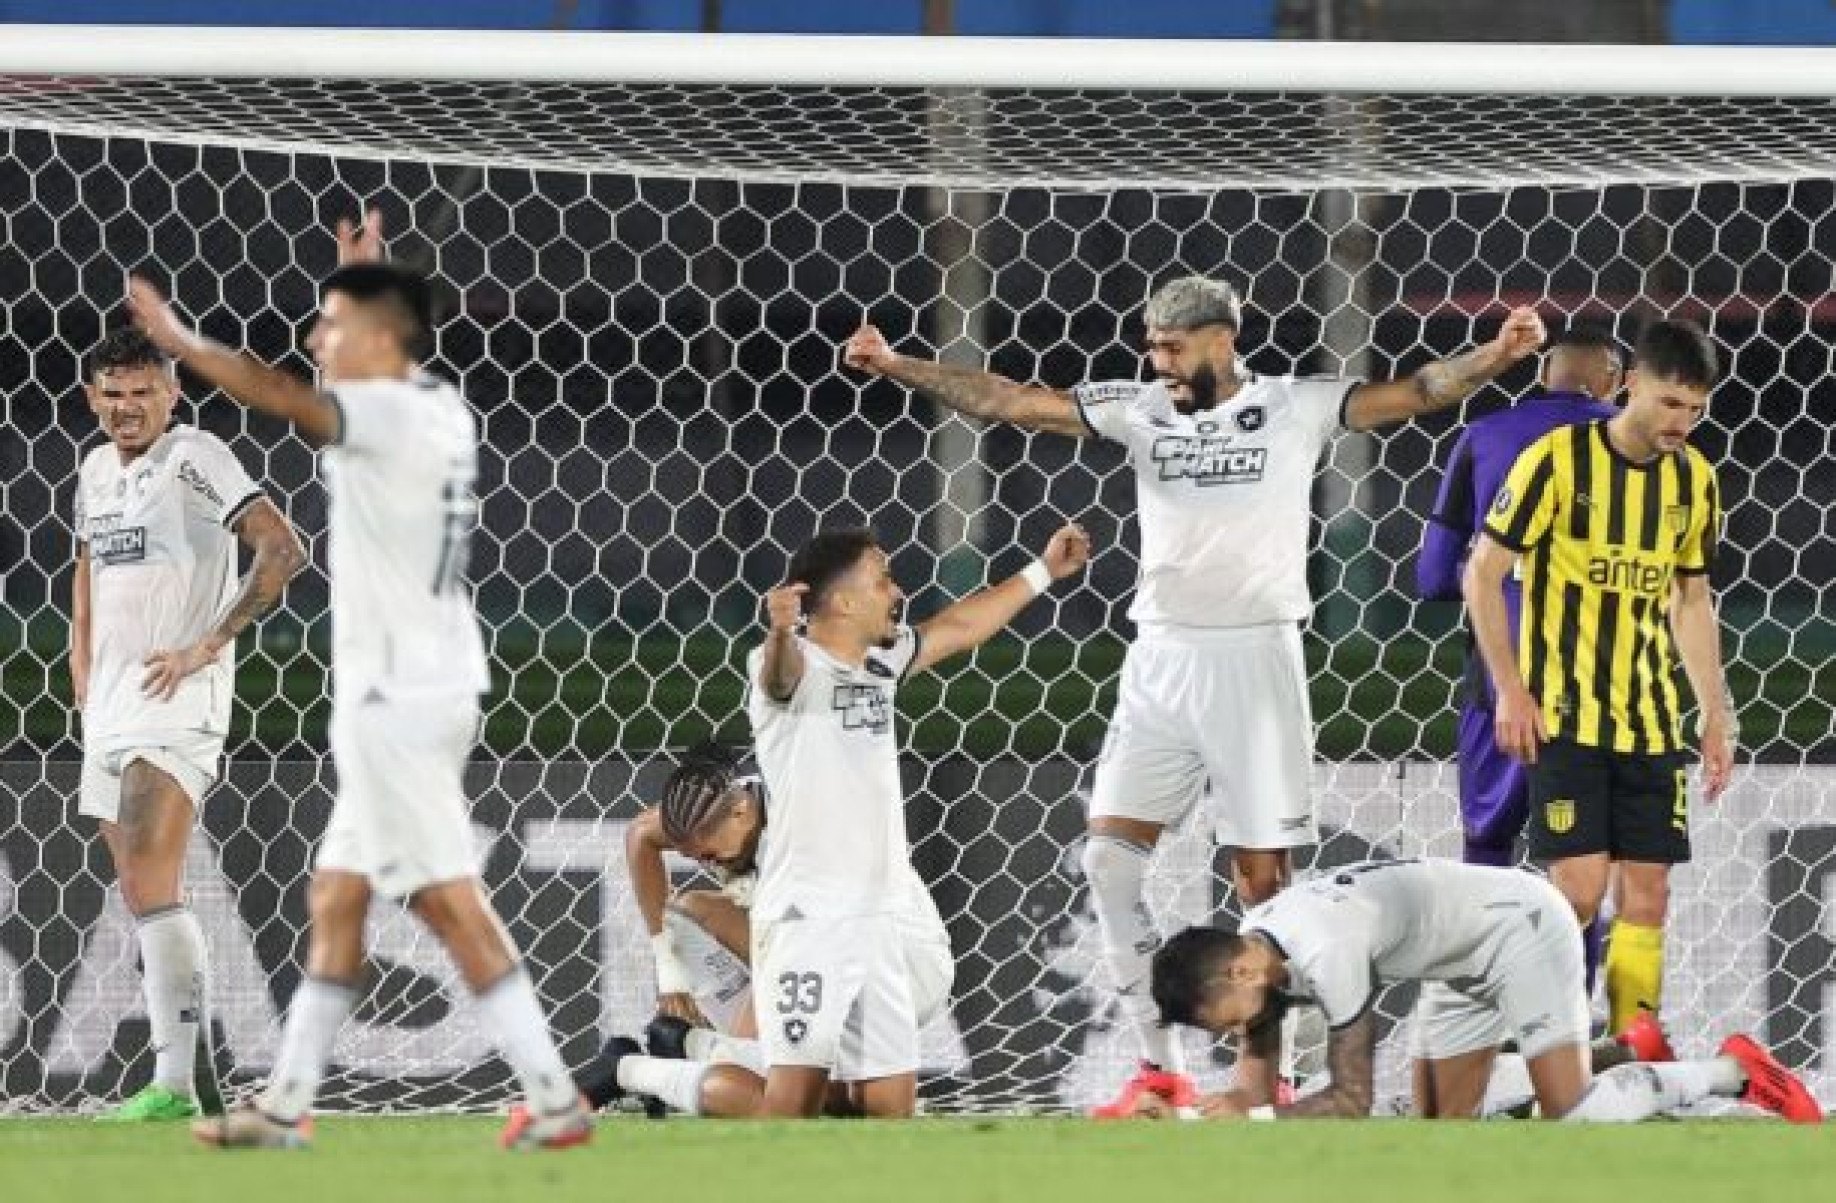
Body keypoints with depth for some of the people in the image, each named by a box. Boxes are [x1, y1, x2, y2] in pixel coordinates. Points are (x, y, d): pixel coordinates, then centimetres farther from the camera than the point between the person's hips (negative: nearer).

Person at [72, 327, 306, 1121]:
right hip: (110, 712, 9)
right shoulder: (97, 472, 16)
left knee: (150, 890, -18)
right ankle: (198, 1076, 15)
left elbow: (283, 551, -17)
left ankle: (173, 1085, -21)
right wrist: (82, 669, 23)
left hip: (176, 703, -9)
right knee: (149, 903, 10)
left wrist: (207, 645, -17)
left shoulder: (193, 458, -9)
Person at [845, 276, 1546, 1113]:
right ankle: (1159, 1067, 2)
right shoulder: (1140, 410, 6)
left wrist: (1497, 356, -26)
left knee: (1262, 872, -1)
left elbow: (1411, 395, -10)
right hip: (1161, 661, 4)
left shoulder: (1294, 409, -2)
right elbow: (1009, 402, 5)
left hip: (1255, 661, -4)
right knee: (1109, 854, -5)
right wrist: (895, 368, 0)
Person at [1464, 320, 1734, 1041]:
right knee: (1579, 888, -13)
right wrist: (1510, 690, -11)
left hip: (1651, 720, 5)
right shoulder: (1558, 460, -10)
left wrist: (1715, 713, 14)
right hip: (1563, 715, -5)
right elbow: (1483, 573, -6)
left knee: (1647, 894, 2)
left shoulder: (1694, 479, 7)